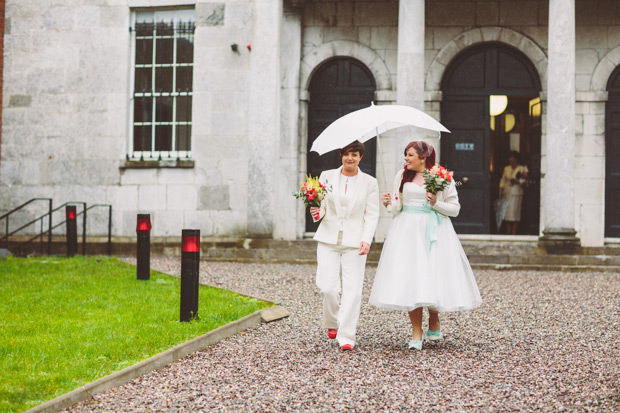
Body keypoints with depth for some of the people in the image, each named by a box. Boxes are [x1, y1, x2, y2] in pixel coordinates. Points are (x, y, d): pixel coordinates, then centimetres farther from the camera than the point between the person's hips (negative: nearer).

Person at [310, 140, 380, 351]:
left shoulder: (370, 183, 4)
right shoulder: (327, 176, 7)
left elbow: (372, 215, 2)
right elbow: (321, 206, 10)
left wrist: (366, 239, -11)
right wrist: (317, 212, -14)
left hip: (354, 242, -1)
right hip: (328, 239, 1)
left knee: (352, 290, -6)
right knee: (328, 287, -6)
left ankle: (346, 336, 0)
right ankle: (332, 322, 23)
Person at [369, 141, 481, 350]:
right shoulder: (402, 176, 11)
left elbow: (455, 208, 4)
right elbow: (397, 205, 11)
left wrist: (436, 203, -12)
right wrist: (389, 203, -9)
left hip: (434, 231, -2)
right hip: (407, 231, 2)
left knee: (434, 277, -2)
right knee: (408, 280, -6)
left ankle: (434, 325, 23)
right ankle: (417, 334, 0)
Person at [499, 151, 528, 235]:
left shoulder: (521, 168, 1)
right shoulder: (506, 168, 14)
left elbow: (523, 181, -1)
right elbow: (503, 179, 14)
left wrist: (517, 181, -19)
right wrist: (501, 189, 5)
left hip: (516, 193, -4)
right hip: (507, 193, 4)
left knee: (515, 211, -6)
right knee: (506, 211, 2)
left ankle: (514, 232, -1)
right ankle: (508, 231, 9)